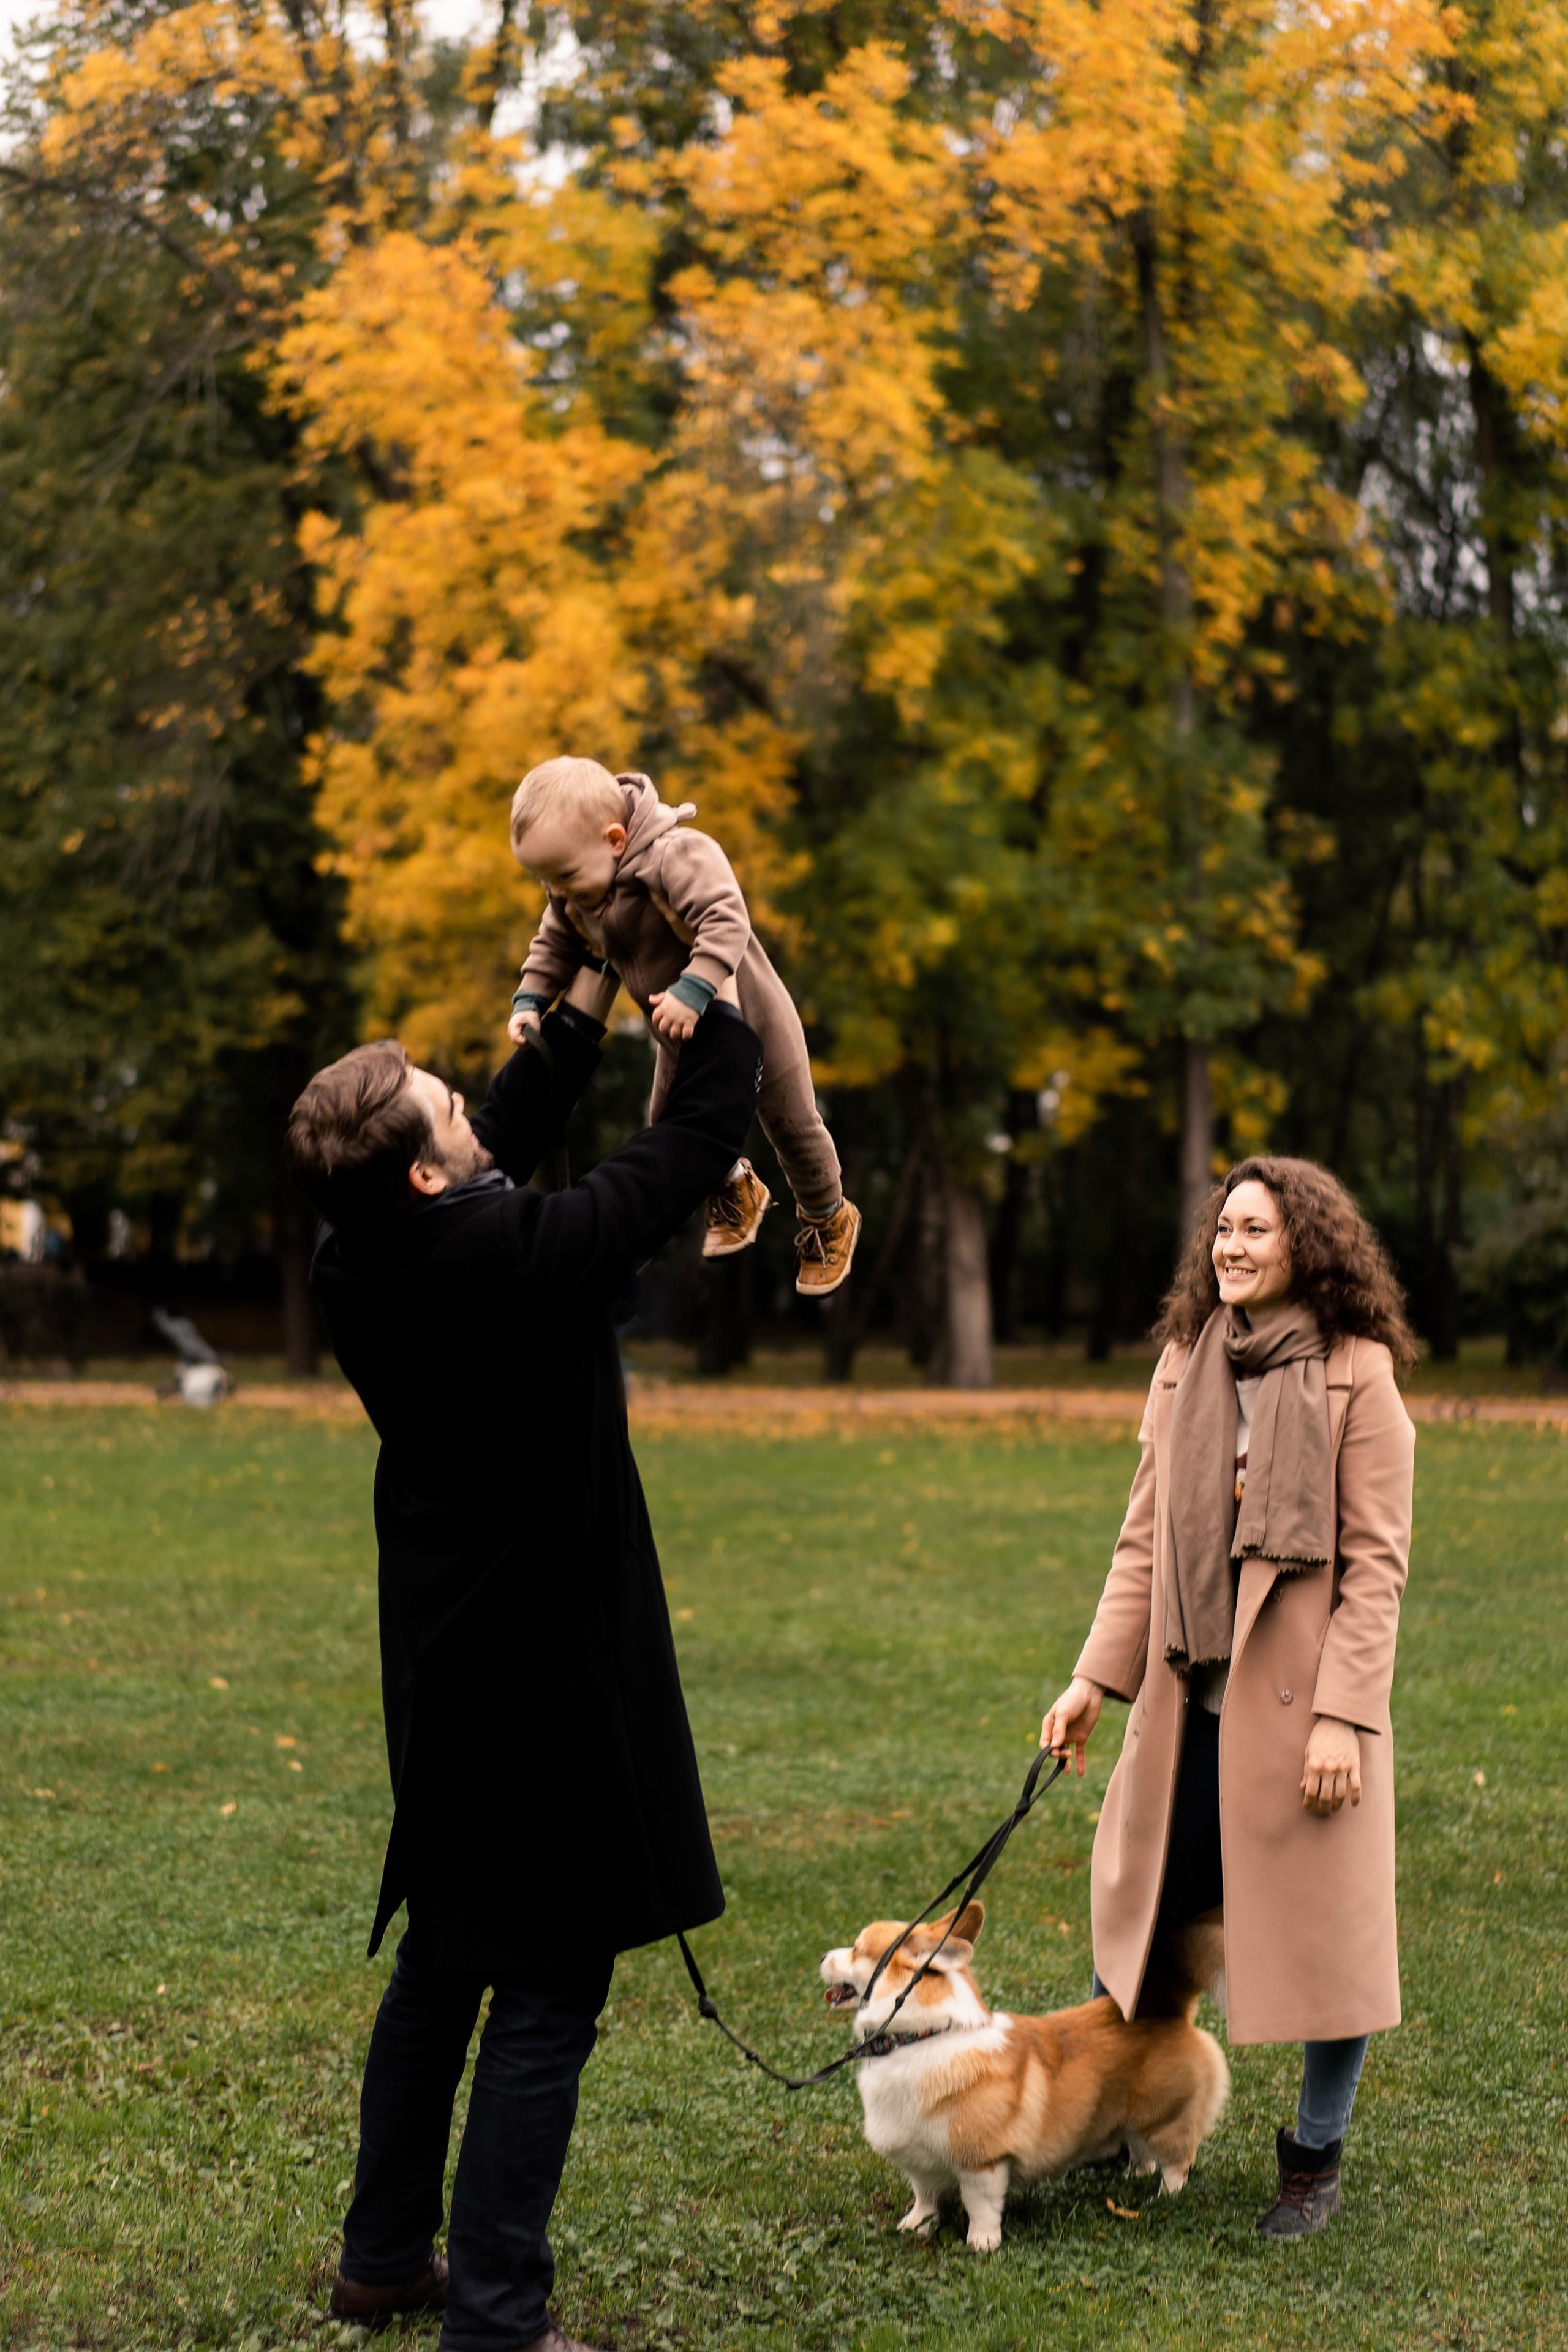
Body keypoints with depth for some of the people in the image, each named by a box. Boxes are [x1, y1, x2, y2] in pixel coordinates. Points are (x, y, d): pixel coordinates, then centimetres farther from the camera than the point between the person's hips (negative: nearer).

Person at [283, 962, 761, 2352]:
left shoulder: (359, 1269, -3)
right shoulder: (526, 1259, -23)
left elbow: (504, 1147, 15)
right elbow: (704, 1137, -11)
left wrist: (591, 1003, 18)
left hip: (444, 1673, 8)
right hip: (553, 1678, -8)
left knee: (441, 1964, 21)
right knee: (548, 1996, -2)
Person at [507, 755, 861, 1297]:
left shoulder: (675, 856, -37)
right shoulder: (572, 895, -13)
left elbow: (726, 920, -45)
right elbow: (555, 944, 4)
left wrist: (693, 990, -53)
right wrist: (529, 999, -9)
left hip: (747, 1018, -7)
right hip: (681, 1035, 7)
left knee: (792, 1126, 12)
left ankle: (827, 1220, 37)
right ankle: (736, 1194, 44)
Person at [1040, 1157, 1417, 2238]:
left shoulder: (1357, 1374, -7)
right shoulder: (1185, 1365, 9)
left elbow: (1376, 1562, -9)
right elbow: (1145, 1539, 12)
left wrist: (1343, 1713, -15)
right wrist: (1096, 1676, 6)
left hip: (1304, 1702, -5)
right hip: (1189, 1702, 5)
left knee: (1324, 1932, 4)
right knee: (1140, 1912, 13)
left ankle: (1317, 2160, 21)